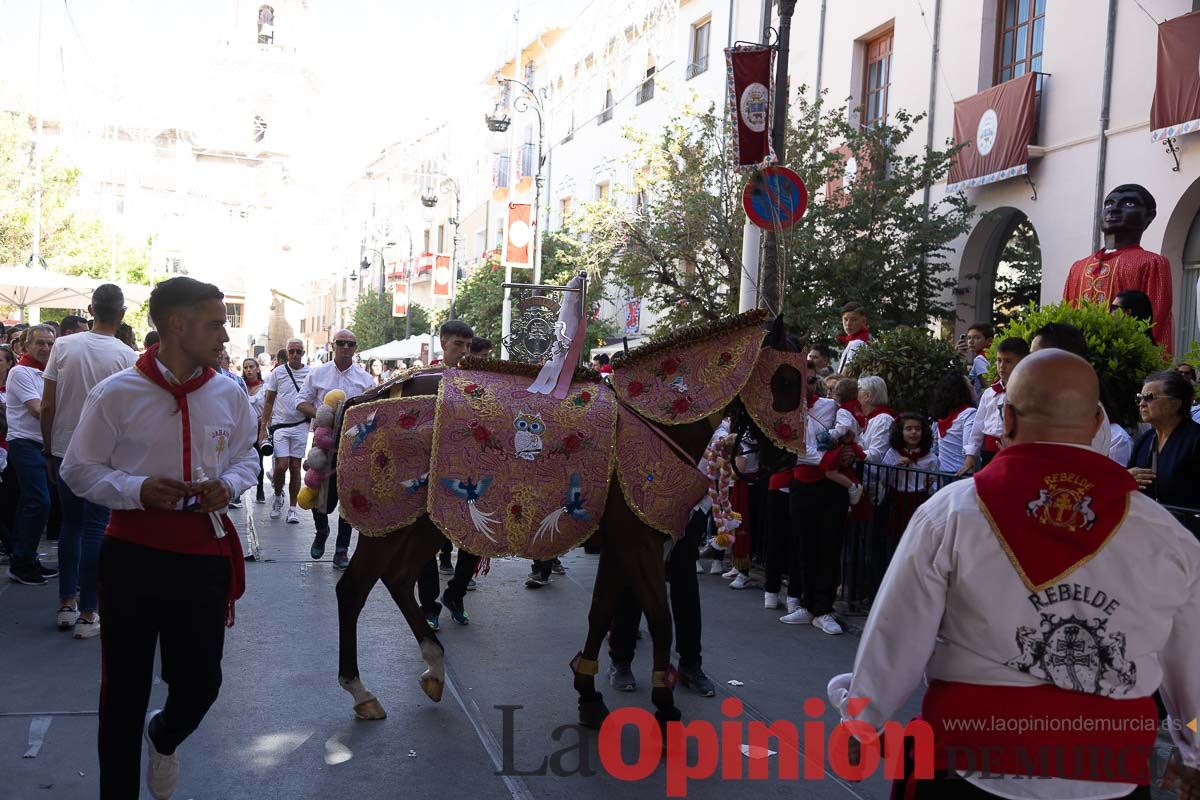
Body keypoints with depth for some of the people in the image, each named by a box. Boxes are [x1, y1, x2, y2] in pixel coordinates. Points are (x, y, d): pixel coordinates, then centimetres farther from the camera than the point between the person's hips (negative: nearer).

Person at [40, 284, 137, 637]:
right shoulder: (126, 356, -10)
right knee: (95, 528, 2)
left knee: (70, 523, 16)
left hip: (63, 449, 3)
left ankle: (66, 603, 21)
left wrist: (48, 446, 10)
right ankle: (87, 614, 5)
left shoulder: (63, 346, -3)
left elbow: (48, 404, -1)